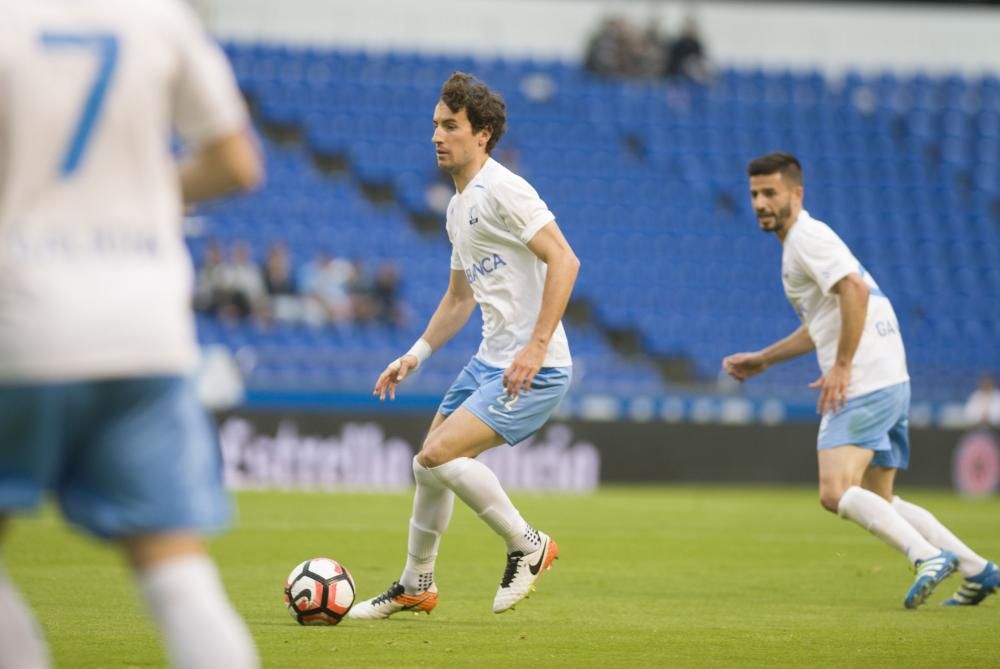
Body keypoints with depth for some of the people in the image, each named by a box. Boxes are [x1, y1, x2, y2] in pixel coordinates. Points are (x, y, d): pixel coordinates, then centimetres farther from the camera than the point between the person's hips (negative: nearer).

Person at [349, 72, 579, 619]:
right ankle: (415, 587, 30)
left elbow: (564, 260, -22)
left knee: (437, 457, -18)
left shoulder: (502, 190, -14)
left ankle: (527, 546, -1)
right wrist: (416, 355, 20)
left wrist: (536, 347, -26)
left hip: (533, 369, -10)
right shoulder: (459, 206, 17)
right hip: (490, 362, 10)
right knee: (431, 464, 14)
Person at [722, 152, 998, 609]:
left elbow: (855, 289, -23)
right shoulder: (800, 242, 23)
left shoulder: (807, 236, -8)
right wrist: (762, 360, 30)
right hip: (889, 383, 11)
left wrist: (842, 367, -22)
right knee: (879, 503, 15)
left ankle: (927, 555, -28)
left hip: (864, 384, -11)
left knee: (836, 493, -20)